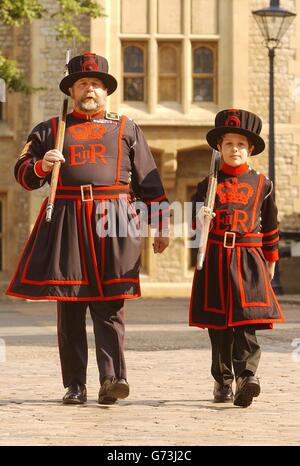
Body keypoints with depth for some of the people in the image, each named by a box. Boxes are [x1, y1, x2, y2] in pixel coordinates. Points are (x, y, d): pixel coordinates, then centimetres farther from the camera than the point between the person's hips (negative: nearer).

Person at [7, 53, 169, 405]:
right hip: (65, 224, 1)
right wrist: (41, 166, -10)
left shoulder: (127, 130, 15)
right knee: (69, 309, 1)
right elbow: (23, 174, 12)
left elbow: (149, 181, 14)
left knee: (110, 306, -7)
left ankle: (112, 378, -14)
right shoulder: (49, 130, 16)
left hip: (113, 223, -1)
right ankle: (74, 386, 5)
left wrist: (160, 226, 9)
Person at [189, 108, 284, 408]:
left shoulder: (262, 184, 8)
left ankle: (247, 374, -23)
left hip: (249, 259, -1)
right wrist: (201, 220, -16)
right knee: (218, 326, 5)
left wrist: (270, 260, 16)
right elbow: (196, 218, 7)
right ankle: (223, 381, 13)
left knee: (247, 320, -14)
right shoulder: (209, 184, 8)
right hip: (215, 259, 1)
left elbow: (270, 225, 15)